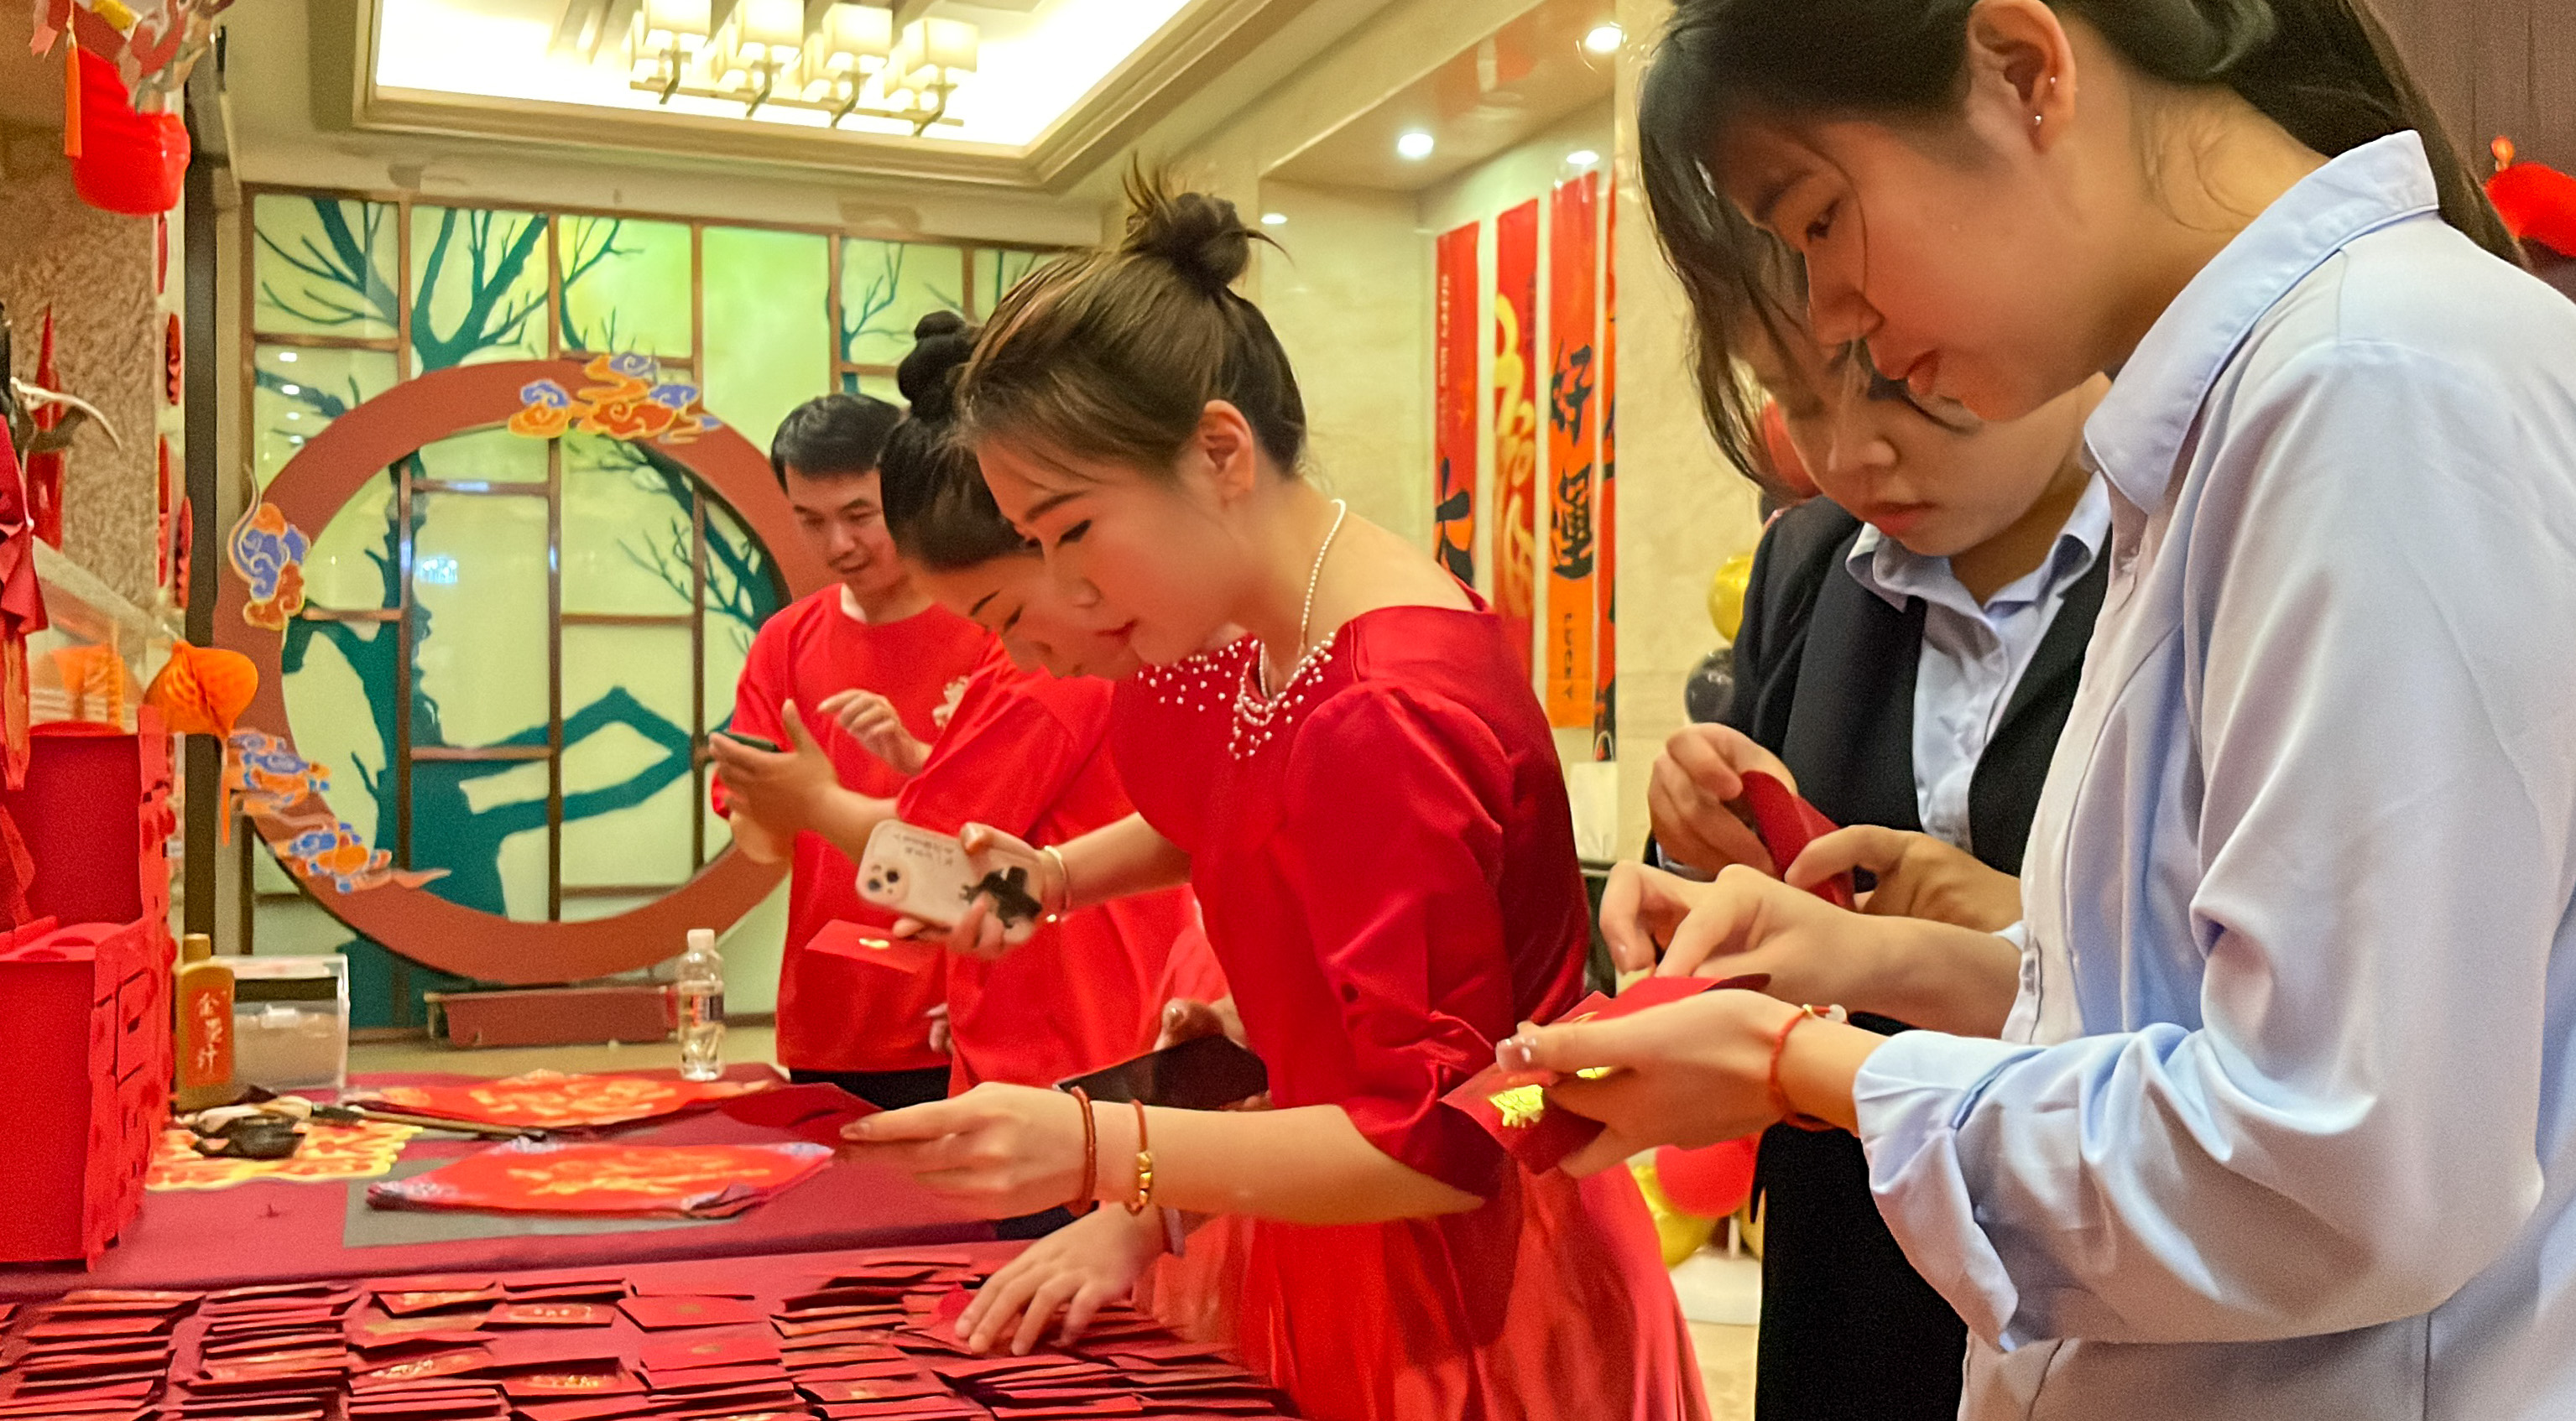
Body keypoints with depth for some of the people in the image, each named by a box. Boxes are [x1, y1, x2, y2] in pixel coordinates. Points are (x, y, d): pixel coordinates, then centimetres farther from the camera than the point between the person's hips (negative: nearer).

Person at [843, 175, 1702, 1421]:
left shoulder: (1388, 719, -26)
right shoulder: (1261, 653, 1)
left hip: (1466, 1318, -8)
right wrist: (1143, 1208, -2)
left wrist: (1102, 1150, -27)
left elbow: (1441, 1144, -22)